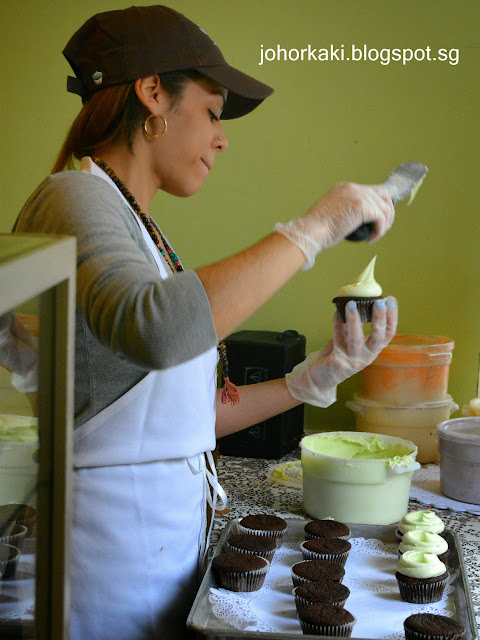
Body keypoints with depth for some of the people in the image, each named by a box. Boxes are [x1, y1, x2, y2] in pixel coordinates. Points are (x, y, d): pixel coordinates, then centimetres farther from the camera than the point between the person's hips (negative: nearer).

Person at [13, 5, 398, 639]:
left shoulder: (141, 228, 14)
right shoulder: (74, 198, -15)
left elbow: (188, 413, 12)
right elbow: (156, 329, -37)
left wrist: (315, 377, 5)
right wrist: (313, 229, -28)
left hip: (170, 533, 9)